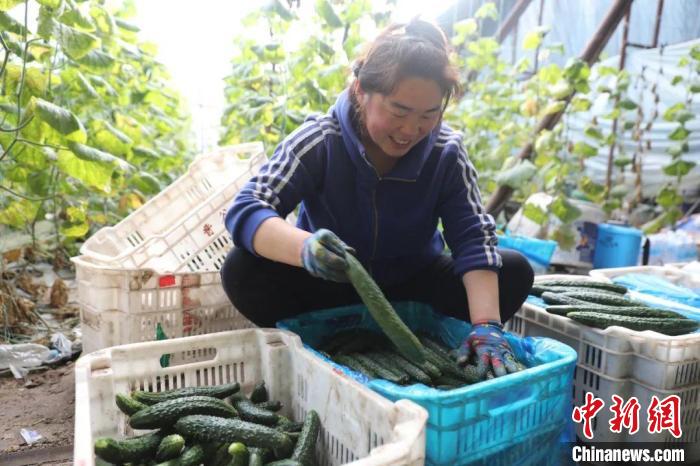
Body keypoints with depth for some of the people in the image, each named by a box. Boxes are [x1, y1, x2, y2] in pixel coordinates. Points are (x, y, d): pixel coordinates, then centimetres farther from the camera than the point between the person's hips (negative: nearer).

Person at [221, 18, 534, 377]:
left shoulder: (446, 152, -15)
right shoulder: (319, 142, -22)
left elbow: (473, 238, -21)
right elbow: (244, 212, -32)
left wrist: (485, 325, -37)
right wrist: (305, 248, -55)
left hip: (414, 286, 2)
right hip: (329, 287, -1)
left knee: (514, 272, -17)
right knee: (242, 271, -28)